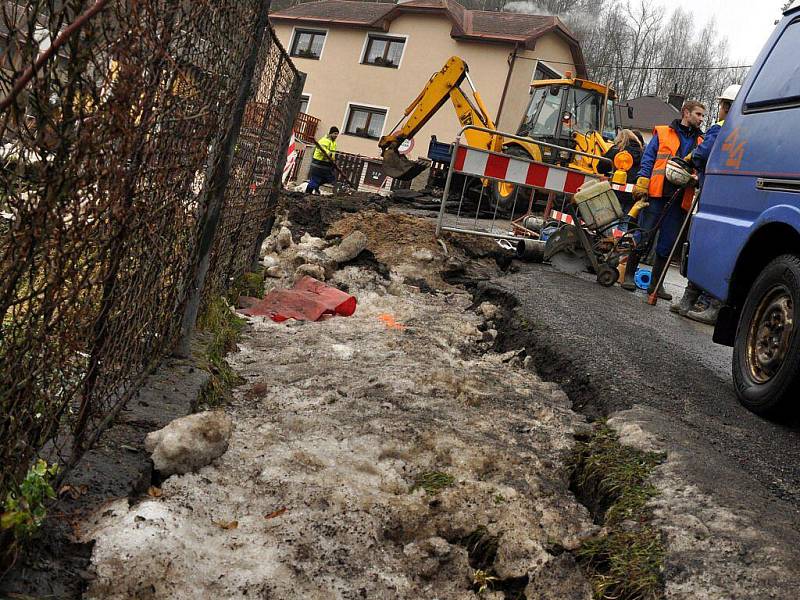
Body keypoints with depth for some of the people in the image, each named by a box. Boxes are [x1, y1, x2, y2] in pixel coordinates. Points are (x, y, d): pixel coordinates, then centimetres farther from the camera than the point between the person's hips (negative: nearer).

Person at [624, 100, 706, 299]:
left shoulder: (699, 142, 18)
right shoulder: (662, 133, 7)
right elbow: (648, 159, 2)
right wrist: (642, 183, -8)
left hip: (680, 199, 4)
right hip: (657, 194, -4)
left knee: (668, 243, 5)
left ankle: (656, 283, 12)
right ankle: (629, 274, 10)